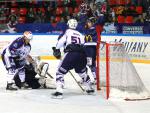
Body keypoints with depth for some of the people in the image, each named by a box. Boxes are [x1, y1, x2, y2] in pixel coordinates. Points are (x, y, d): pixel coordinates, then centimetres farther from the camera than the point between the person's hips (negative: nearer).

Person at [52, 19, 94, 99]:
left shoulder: (68, 31, 12)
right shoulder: (80, 34, 26)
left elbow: (61, 40, -2)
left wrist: (56, 49, 9)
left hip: (71, 54, -5)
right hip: (81, 55, 5)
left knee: (60, 72, 1)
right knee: (82, 72, 31)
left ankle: (59, 92, -13)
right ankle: (90, 89, 40)